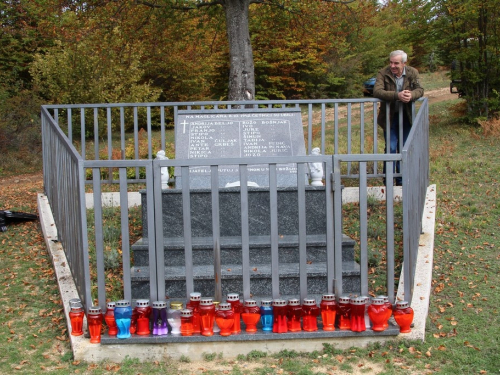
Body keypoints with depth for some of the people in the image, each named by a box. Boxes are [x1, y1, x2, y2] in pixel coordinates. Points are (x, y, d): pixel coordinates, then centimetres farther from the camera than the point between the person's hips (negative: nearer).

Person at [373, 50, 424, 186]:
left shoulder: (413, 73, -5)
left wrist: (411, 95, -36)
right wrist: (397, 95, -39)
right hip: (389, 117, -3)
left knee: (404, 149, 10)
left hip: (406, 117, 3)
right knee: (390, 148, -4)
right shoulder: (383, 73, -13)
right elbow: (377, 91, -27)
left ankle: (401, 181, 21)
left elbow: (420, 90, -12)